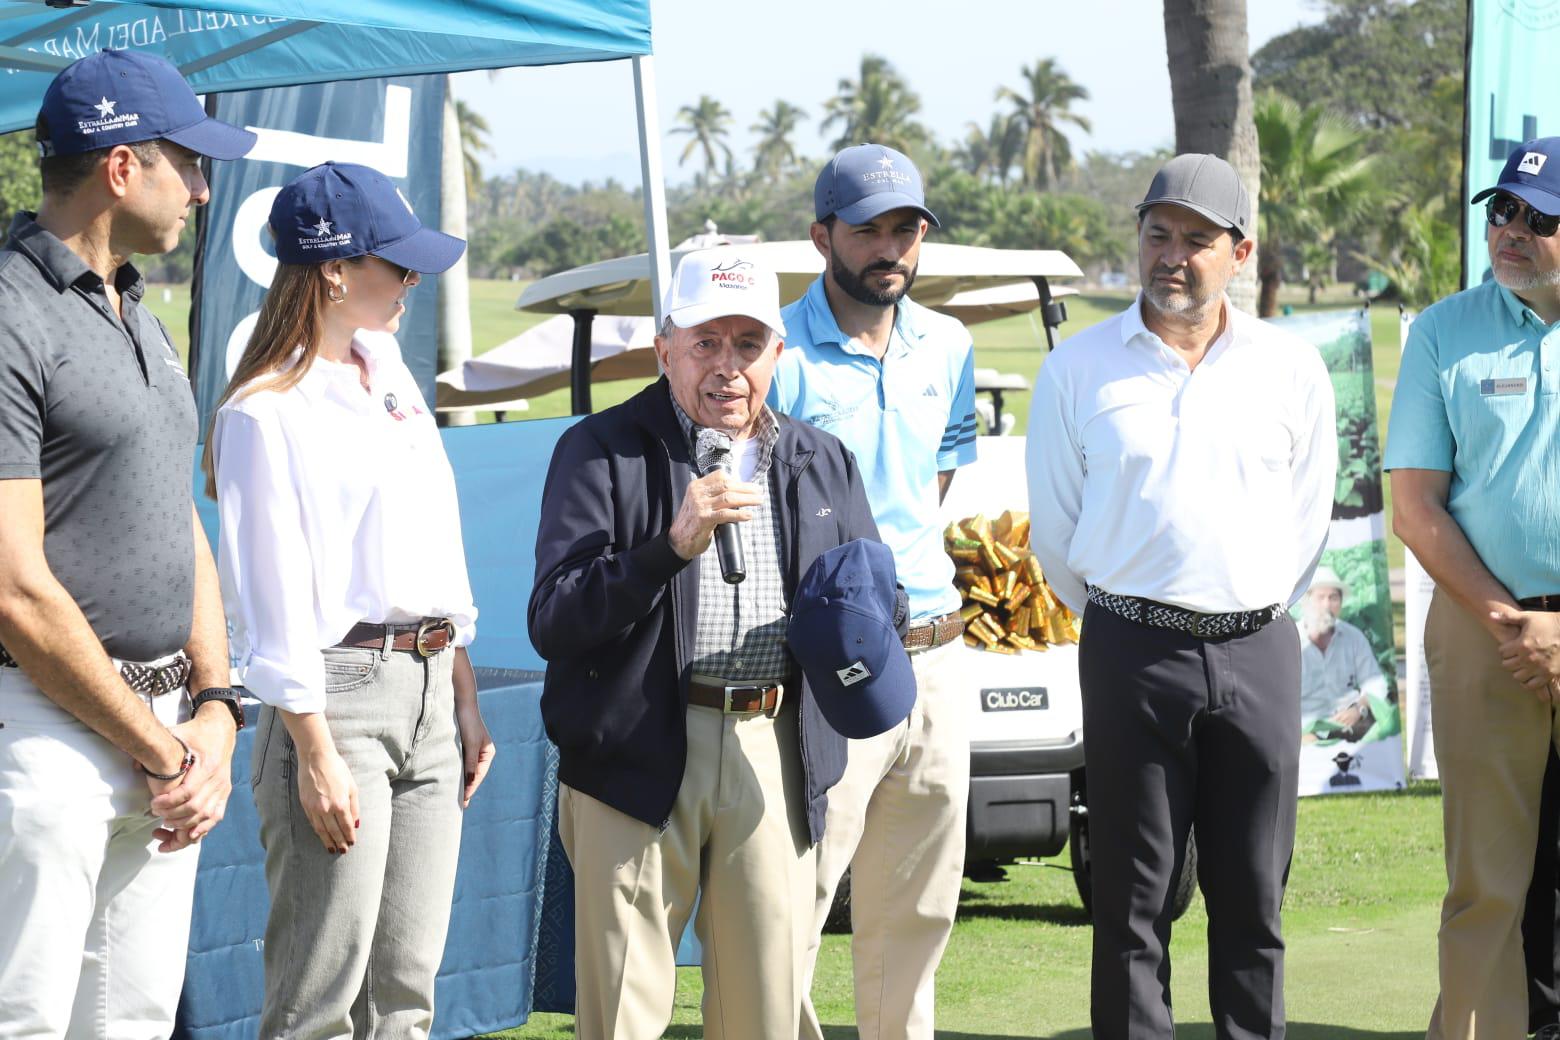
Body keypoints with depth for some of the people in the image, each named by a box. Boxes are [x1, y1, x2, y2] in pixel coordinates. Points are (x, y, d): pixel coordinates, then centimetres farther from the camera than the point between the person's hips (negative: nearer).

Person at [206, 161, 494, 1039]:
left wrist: (465, 697, 14)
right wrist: (316, 753, -15)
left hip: (429, 693, 8)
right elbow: (273, 595, -12)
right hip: (340, 693, -8)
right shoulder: (265, 412, -9)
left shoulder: (391, 378, 14)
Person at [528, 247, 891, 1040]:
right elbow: (553, 624, -9)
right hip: (637, 755, -3)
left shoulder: (822, 464, 16)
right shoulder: (603, 453, 1)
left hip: (774, 756, 4)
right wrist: (673, 544, -22)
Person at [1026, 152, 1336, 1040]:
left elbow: (1309, 523, 12)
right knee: (1133, 899, 0)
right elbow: (1054, 529, 8)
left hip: (1259, 655, 1)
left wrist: (1250, 621, 11)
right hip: (1133, 656, -1)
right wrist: (1121, 624, 10)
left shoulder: (1293, 369, 5)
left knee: (1253, 898, 5)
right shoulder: (1079, 368, 2)